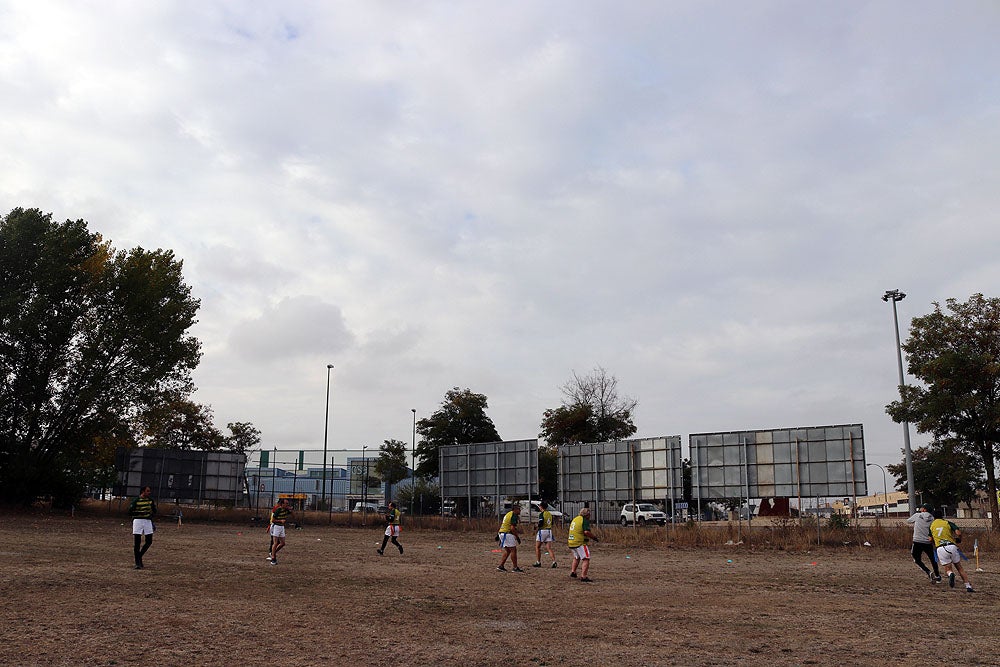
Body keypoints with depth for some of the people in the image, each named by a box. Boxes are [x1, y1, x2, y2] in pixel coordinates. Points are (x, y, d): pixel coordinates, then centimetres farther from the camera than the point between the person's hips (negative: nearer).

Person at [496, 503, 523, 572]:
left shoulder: (508, 514, 19)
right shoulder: (514, 515, -12)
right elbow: (512, 528, -19)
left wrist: (498, 534, 25)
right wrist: (517, 537, -13)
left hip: (501, 533, 10)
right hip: (507, 534, -10)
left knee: (507, 551, 15)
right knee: (513, 550, -5)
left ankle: (500, 566, 12)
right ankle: (515, 568, -2)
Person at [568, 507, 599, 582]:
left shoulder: (575, 519, 15)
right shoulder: (585, 520, -11)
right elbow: (586, 532, -23)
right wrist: (594, 537, -9)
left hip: (571, 542, 8)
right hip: (580, 543, -8)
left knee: (576, 557, 29)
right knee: (586, 559, -7)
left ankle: (573, 571, 29)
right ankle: (583, 576, -15)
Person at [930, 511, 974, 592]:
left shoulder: (931, 525, 13)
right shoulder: (947, 523, 9)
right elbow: (958, 532, -5)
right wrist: (959, 540, 14)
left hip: (940, 549, 0)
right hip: (952, 546, 0)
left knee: (948, 569, 10)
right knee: (959, 567, 16)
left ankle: (951, 574, -26)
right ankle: (968, 586, 8)